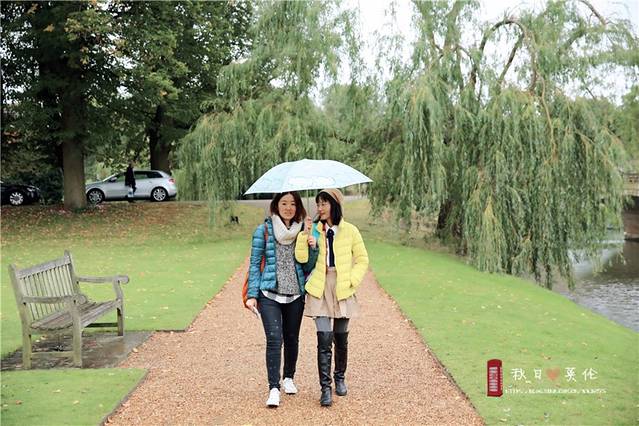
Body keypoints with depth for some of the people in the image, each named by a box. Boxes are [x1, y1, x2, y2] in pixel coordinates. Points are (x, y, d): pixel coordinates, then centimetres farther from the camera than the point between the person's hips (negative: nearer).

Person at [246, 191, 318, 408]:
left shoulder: (303, 231, 6)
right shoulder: (264, 230, -1)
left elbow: (308, 268, 7)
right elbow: (255, 264, 1)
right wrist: (252, 295, -5)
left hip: (295, 295, 3)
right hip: (270, 295, -3)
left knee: (292, 338, 14)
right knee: (274, 339, -13)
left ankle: (289, 378, 34)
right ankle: (273, 388, -9)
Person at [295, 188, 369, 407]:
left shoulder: (350, 231, 0)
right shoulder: (313, 230, 4)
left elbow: (362, 259, 6)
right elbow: (301, 258, -3)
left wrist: (352, 280, -5)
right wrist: (305, 235, -16)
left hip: (342, 290, 0)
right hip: (320, 290, 0)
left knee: (341, 338, 12)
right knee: (324, 339, -9)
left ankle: (340, 378, 34)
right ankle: (325, 388, -1)